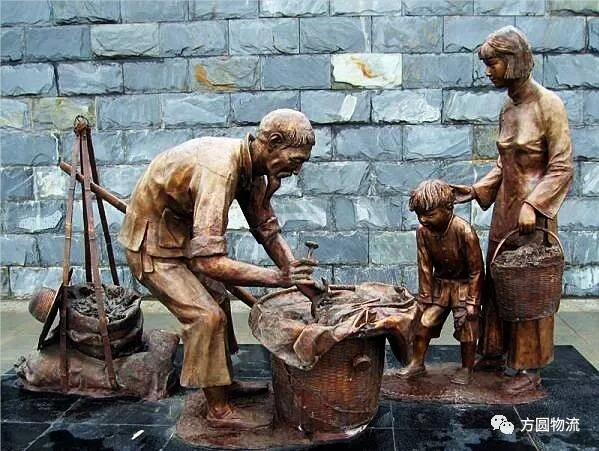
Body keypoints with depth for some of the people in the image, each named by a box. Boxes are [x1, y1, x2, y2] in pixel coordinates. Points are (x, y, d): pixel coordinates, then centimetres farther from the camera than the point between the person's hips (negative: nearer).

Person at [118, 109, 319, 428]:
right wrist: (278, 278, -38)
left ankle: (225, 382, 31)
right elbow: (209, 261, -41)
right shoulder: (220, 169, -36)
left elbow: (267, 229, 1)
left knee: (217, 300, 15)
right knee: (205, 315, -13)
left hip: (181, 235, 9)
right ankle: (218, 410, 2)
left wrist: (297, 275, -10)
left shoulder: (252, 166, -7)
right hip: (151, 243, -9)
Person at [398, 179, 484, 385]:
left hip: (464, 284, -4)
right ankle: (417, 363, 16)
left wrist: (472, 301, -17)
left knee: (467, 326, -2)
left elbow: (476, 269, -20)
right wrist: (425, 297, -5)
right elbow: (425, 267, -6)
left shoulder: (464, 231, -28)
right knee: (424, 321, 1)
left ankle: (467, 368, 18)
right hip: (439, 283, 4)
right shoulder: (423, 231, -15)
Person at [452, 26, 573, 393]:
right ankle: (496, 352, 28)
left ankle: (531, 367, 15)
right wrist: (477, 190, 4)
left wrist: (532, 205, -22)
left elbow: (562, 167, -14)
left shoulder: (548, 104, -12)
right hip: (504, 208, 7)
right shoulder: (508, 108, 9)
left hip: (533, 212, -7)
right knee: (496, 282, 13)